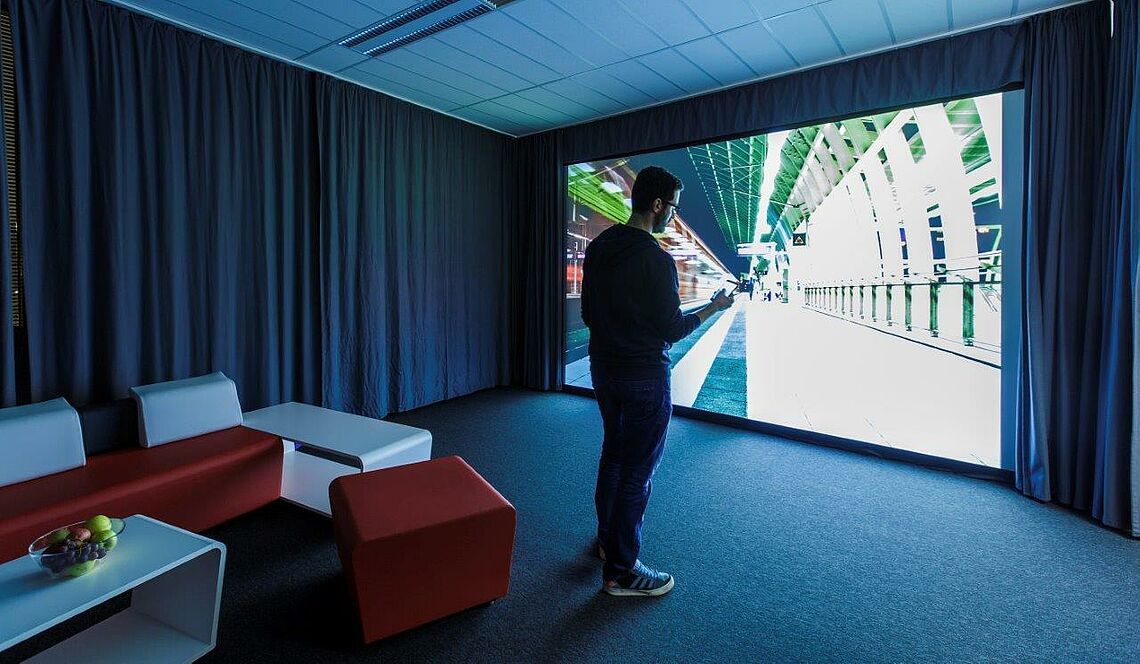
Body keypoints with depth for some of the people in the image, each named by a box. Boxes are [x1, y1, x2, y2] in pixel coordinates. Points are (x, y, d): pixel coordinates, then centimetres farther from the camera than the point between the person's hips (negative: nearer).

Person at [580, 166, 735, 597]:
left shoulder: (598, 247, 4)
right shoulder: (656, 259, -20)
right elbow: (672, 329, -15)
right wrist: (713, 308, 0)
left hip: (603, 369, 8)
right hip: (644, 376, -8)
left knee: (613, 453, 22)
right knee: (638, 470, 4)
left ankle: (608, 539, 39)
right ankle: (620, 572, 17)